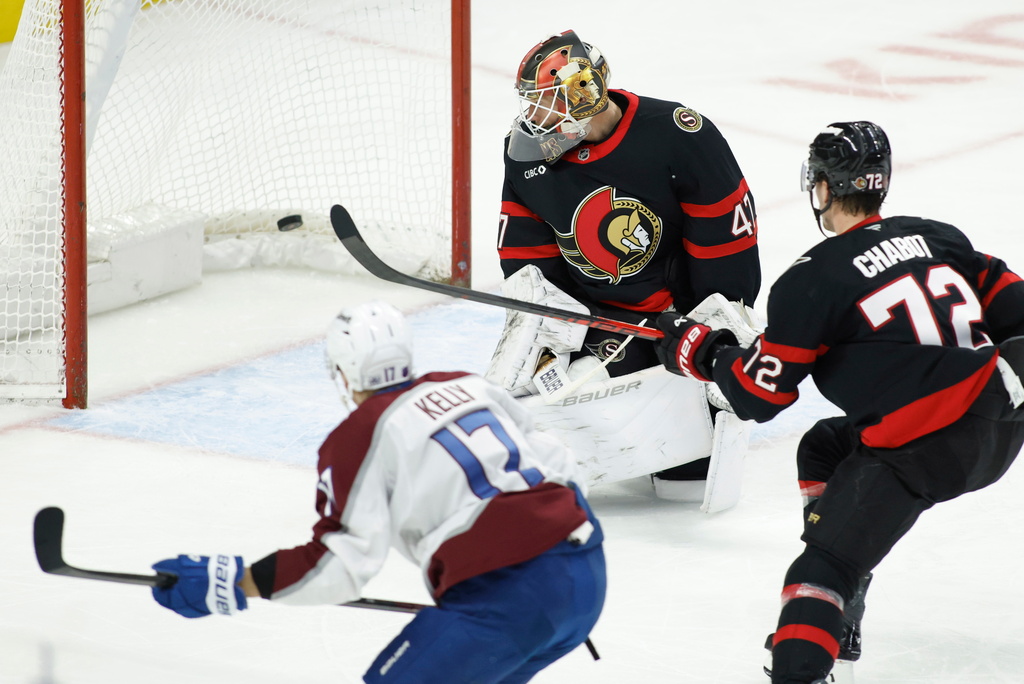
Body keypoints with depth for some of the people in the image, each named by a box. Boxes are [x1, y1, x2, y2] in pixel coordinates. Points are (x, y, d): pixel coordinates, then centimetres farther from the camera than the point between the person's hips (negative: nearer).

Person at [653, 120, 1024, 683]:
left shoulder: (811, 281, -5)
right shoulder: (937, 237, 14)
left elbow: (759, 398, -2)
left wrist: (699, 353, 14)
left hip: (925, 452, -8)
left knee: (827, 564, -7)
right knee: (824, 449, 28)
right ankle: (837, 624, 29)